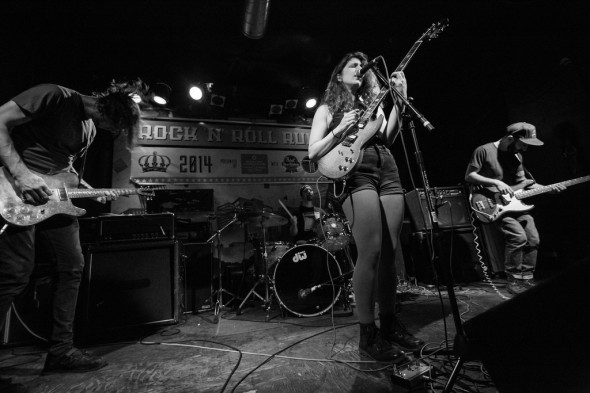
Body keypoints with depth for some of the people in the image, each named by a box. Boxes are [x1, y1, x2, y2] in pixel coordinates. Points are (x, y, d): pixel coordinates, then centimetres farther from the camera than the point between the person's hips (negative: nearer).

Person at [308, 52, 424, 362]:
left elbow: (387, 137, 8)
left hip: (389, 174, 5)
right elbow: (313, 153, 3)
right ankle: (368, 334, -2)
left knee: (389, 252, 2)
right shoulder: (327, 109, 14)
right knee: (371, 253, -14)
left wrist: (398, 100, 0)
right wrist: (340, 129, -8)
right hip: (356, 175, -5)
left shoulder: (372, 103, 26)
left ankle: (389, 322, 16)